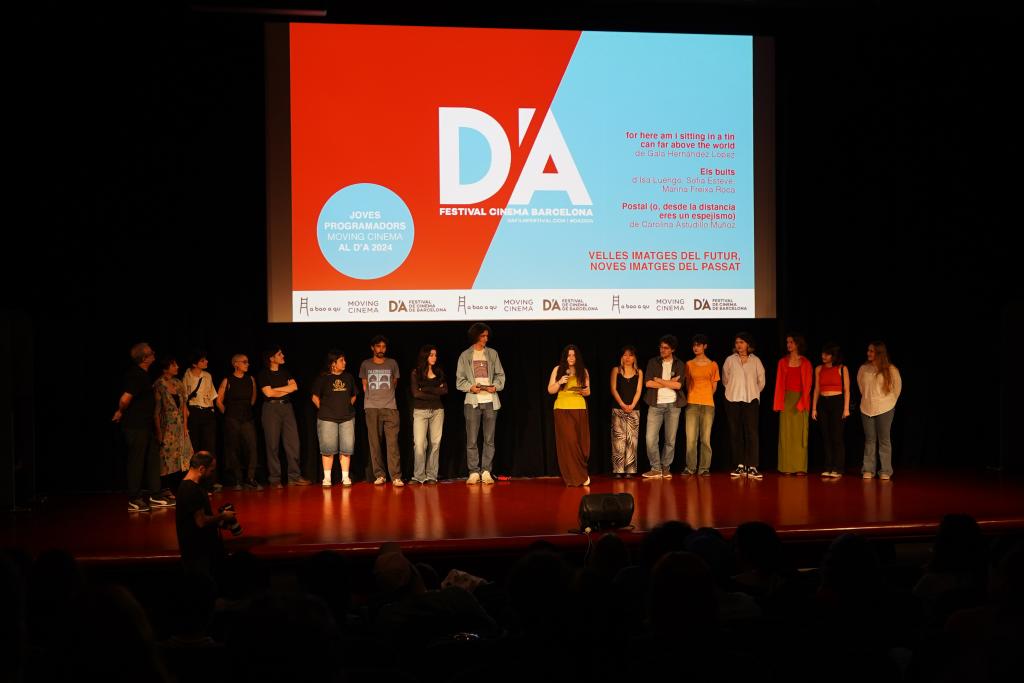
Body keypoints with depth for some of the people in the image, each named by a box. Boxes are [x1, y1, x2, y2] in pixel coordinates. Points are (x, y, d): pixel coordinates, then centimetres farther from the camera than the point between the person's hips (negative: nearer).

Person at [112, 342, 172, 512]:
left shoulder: (142, 374, 11)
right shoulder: (136, 375, -21)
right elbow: (125, 399, -29)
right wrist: (121, 413, -12)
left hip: (145, 425, 10)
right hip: (135, 426, -10)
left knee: (153, 459, 14)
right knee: (136, 461, -2)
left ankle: (154, 495, 22)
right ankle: (133, 500, 7)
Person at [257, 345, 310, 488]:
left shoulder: (285, 372, 16)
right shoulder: (263, 374, 1)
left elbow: (294, 386, 2)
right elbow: (268, 392, -10)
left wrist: (276, 389, -6)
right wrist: (286, 390, 1)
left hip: (287, 407, 4)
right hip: (271, 408, -4)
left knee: (292, 442, -1)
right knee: (273, 444, -3)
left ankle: (294, 476, 3)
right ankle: (275, 479, 1)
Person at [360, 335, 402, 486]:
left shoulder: (392, 363, 11)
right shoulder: (365, 364, 11)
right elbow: (364, 386, 19)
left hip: (390, 407, -1)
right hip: (372, 407, 1)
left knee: (393, 442, -9)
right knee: (374, 443, -1)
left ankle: (396, 476, -11)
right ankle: (379, 475, 5)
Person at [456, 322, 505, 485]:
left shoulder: (492, 353, 10)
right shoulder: (465, 355, 5)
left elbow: (500, 375, 10)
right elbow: (459, 380, 3)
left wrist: (495, 386, -9)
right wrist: (470, 387, -14)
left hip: (490, 401, 2)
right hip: (472, 401, -2)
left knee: (489, 439, 3)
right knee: (471, 440, -3)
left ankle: (486, 472, 7)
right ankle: (473, 472, 3)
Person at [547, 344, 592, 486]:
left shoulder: (583, 371, 10)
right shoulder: (558, 370, 6)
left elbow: (588, 391, 15)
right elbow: (550, 390, 6)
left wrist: (582, 391, -8)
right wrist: (559, 382, -12)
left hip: (579, 409, 1)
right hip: (562, 409, -1)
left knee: (581, 442, -1)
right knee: (568, 442, -7)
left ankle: (580, 475, 14)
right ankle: (574, 477, 2)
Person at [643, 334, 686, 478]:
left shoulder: (679, 365, 6)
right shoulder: (653, 362, 6)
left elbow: (678, 385, -9)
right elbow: (648, 383, -6)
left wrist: (658, 380, -7)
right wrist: (669, 383, -7)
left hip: (673, 404, 0)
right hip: (656, 404, 0)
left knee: (670, 440, 3)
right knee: (650, 438, -9)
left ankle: (665, 468, 15)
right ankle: (656, 469, 0)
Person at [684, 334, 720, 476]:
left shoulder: (713, 365, 8)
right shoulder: (689, 364, 9)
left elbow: (714, 385, 13)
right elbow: (687, 383, 15)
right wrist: (692, 397, 12)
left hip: (708, 405, -1)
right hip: (692, 404, 1)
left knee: (706, 438, -2)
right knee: (691, 437, -5)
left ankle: (704, 468, 1)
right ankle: (690, 467, 0)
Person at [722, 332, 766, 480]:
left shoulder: (755, 361, 4)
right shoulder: (730, 360, 4)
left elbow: (761, 381, 12)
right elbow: (725, 379, 12)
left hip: (751, 401, -1)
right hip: (733, 401, 1)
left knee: (752, 433, -9)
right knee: (736, 434, 2)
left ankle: (752, 467, -11)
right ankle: (740, 466, 9)